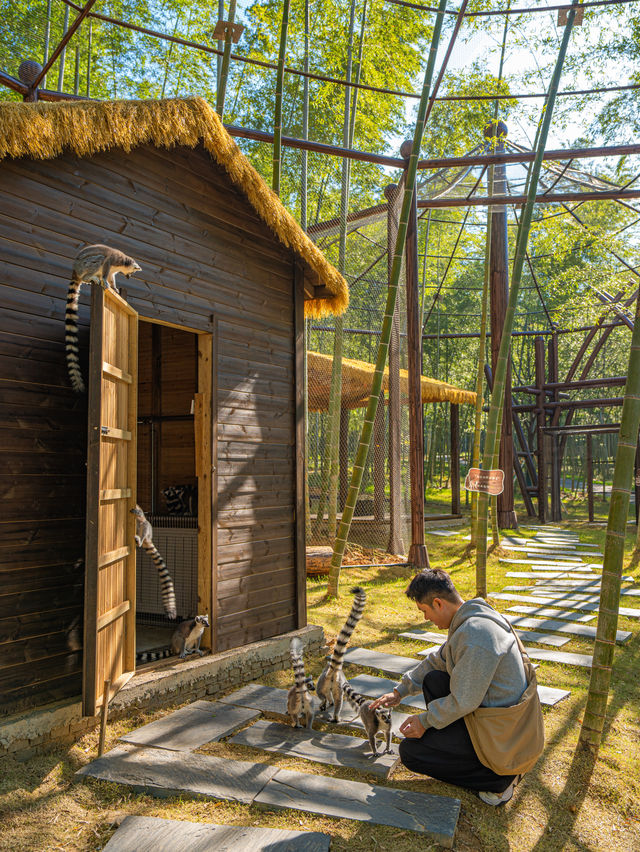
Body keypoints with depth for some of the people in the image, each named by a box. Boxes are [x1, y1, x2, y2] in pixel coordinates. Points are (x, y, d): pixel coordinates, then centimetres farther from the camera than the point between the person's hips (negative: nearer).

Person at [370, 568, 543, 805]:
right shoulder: (468, 621, 4)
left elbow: (464, 702, -24)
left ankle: (499, 778, -1)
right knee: (433, 680, 15)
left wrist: (425, 721, -8)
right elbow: (437, 660, 18)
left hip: (504, 736, -9)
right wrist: (400, 691, 18)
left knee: (410, 752, -4)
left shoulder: (475, 634, -28)